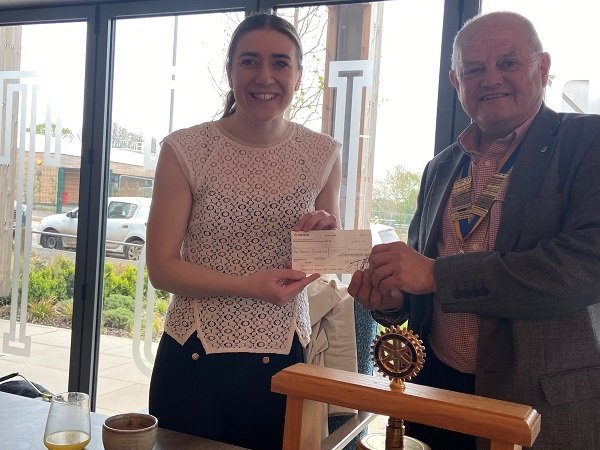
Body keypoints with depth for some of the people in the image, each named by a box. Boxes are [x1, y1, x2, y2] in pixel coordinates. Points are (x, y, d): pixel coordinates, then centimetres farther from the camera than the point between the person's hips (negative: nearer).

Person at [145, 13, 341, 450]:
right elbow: (161, 267, -8)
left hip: (282, 361, 2)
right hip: (193, 358, -1)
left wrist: (325, 236, -11)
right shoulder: (185, 150, -8)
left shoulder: (323, 154, 0)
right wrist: (249, 286, -21)